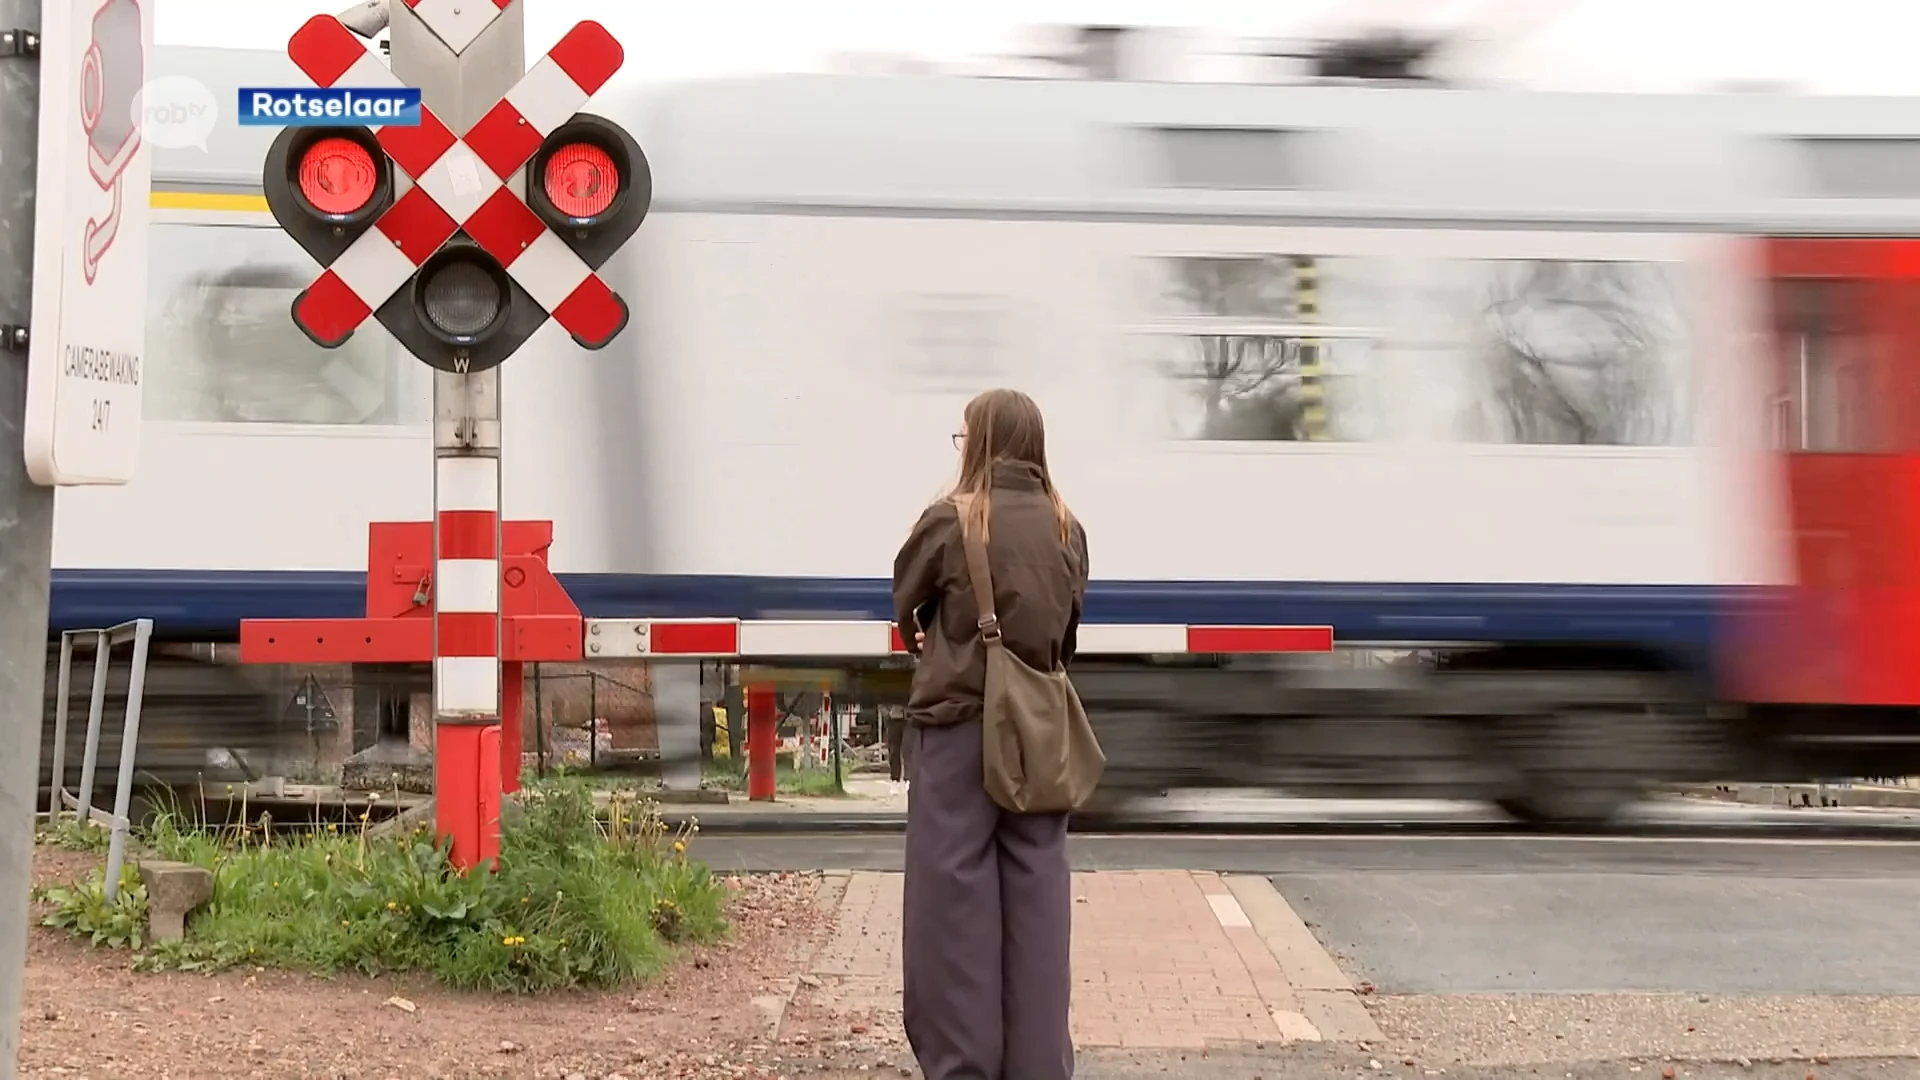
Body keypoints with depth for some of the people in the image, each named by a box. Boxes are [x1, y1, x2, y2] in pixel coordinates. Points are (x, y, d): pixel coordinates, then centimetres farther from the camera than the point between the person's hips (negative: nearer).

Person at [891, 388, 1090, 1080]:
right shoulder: (1066, 530, 4)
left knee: (955, 897, 3)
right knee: (1036, 896, 8)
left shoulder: (950, 520, -9)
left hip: (959, 723, -4)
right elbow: (1066, 627, 9)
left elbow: (905, 606, 5)